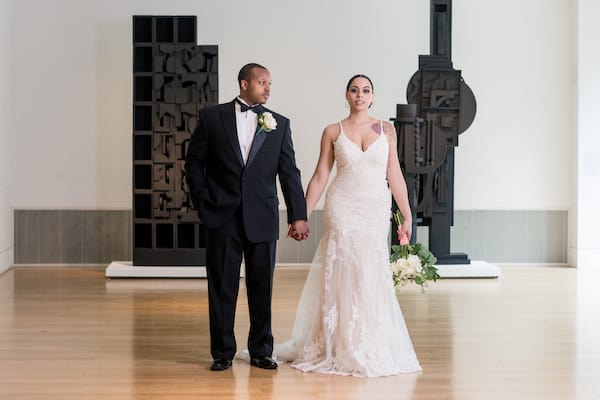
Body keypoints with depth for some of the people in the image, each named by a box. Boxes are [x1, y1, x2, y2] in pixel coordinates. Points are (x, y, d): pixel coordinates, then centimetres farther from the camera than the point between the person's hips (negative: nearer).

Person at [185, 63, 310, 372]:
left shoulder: (279, 124, 6)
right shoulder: (212, 117, 3)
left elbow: (289, 172, 3)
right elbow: (194, 162, 6)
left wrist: (298, 216, -4)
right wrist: (203, 203, -2)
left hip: (262, 218, 1)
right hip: (222, 216, -1)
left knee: (262, 287, 7)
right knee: (222, 287, 4)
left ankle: (261, 351, 20)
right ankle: (222, 352, 16)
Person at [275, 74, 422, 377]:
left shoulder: (386, 130, 6)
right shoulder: (333, 132, 3)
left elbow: (394, 174, 6)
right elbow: (320, 176, 4)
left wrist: (407, 215, 3)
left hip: (376, 212, 1)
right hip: (342, 208, -1)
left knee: (372, 278, 2)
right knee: (342, 277, -1)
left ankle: (371, 350, 16)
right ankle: (340, 349, 11)